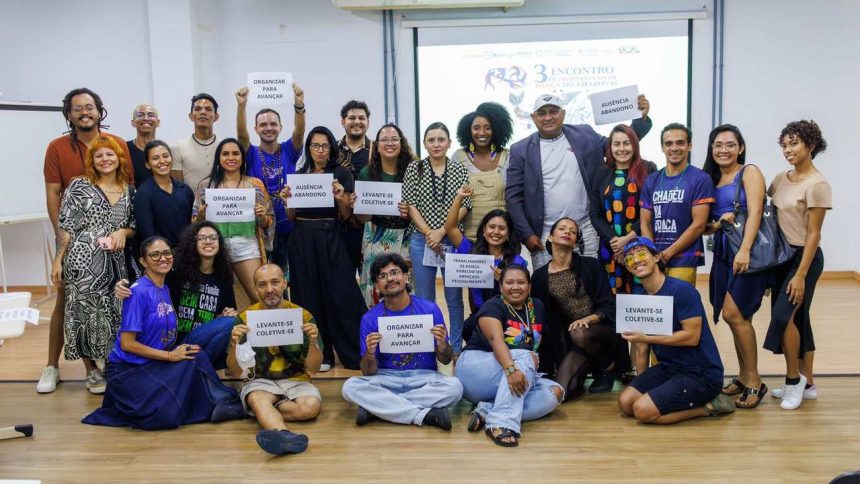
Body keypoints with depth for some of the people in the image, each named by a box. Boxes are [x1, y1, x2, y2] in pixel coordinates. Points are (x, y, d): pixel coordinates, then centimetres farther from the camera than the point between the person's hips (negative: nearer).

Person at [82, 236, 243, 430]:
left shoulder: (165, 290, 9)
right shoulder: (139, 292, -16)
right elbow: (127, 344, -18)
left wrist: (176, 351, -2)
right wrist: (170, 355, -17)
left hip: (154, 363, 7)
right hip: (127, 370, -7)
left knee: (197, 357, -18)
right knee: (168, 414, -27)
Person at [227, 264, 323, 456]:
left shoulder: (303, 316, -2)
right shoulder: (245, 318, -1)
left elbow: (313, 369, -3)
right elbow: (235, 372, -4)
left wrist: (313, 343, -24)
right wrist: (234, 345, -25)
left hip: (295, 381, 1)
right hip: (259, 382, -1)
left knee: (311, 406, -30)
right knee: (258, 400, -35)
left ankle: (258, 411, -12)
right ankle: (284, 436, -61)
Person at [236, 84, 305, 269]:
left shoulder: (288, 151, 3)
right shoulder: (251, 154, 0)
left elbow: (299, 132, -15)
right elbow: (242, 134, -18)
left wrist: (299, 105, -34)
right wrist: (241, 105, -35)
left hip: (286, 225, 1)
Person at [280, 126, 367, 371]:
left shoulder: (341, 174, 2)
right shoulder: (298, 175, 11)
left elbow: (346, 215, 1)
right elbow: (292, 216, 13)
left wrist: (340, 197, -17)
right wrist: (287, 200, -6)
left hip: (330, 238, -3)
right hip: (302, 240, 3)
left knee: (340, 294, -5)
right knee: (309, 296, 5)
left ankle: (357, 353, 5)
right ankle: (318, 353, 14)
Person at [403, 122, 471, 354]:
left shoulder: (459, 170, 6)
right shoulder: (414, 168, 5)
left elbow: (464, 206, -1)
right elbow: (409, 204, 0)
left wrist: (441, 232, -10)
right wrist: (427, 233, -9)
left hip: (452, 239, 0)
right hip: (422, 240, 0)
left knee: (454, 297, 6)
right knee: (424, 298, 6)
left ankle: (456, 348, 17)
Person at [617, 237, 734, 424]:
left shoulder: (681, 290, -17)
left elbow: (692, 337, -22)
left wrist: (646, 338, -23)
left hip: (701, 374, -8)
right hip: (669, 367, 8)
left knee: (643, 410, -21)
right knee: (625, 403, -4)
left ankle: (707, 407, -2)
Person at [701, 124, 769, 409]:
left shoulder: (749, 172, -1)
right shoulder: (710, 180, 15)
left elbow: (755, 212, -13)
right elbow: (704, 227, 14)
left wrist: (745, 250, -24)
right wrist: (718, 224, -9)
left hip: (748, 253, -6)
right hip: (723, 253, 6)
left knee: (733, 313, -13)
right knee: (738, 317, 7)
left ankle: (754, 382, -2)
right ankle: (743, 377, 16)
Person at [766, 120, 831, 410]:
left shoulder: (817, 184, -13)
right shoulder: (781, 179, 8)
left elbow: (813, 234, -15)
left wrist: (801, 275, -18)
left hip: (804, 256, -7)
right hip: (781, 254, 7)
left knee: (783, 315, -15)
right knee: (797, 319, 11)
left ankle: (794, 379, 2)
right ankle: (807, 384, 20)